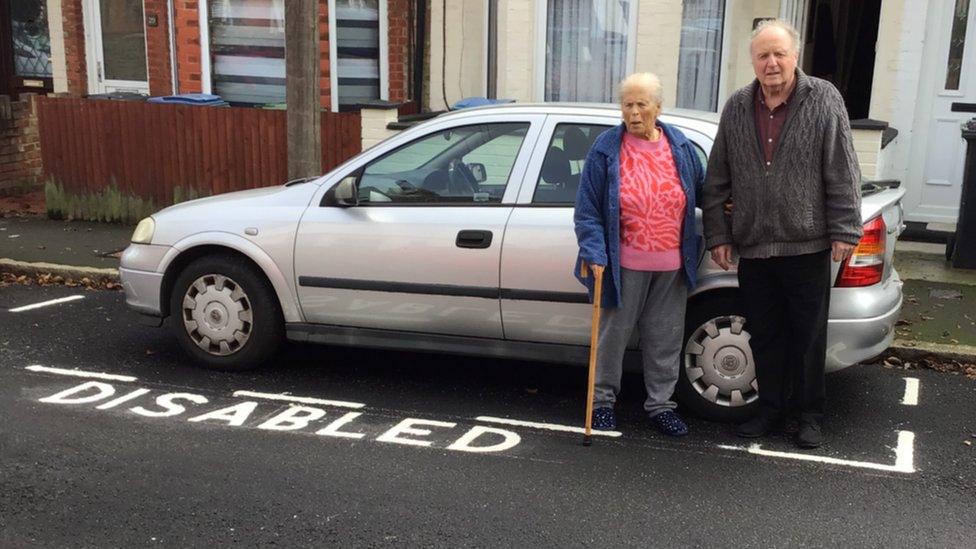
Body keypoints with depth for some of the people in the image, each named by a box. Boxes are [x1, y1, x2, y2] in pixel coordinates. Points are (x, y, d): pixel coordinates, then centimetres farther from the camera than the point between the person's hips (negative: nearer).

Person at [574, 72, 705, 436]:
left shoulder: (680, 146, 5)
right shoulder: (606, 149, -6)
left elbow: (702, 190, 19)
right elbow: (587, 210, -6)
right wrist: (594, 253, -14)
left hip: (673, 266, 3)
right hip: (625, 265, -3)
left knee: (665, 338, 12)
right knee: (614, 333, 8)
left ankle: (660, 404, 26)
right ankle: (602, 399, 25)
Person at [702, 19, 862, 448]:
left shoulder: (824, 100, -4)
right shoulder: (736, 108, 5)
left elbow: (842, 174, -5)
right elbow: (717, 180, 8)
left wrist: (843, 230, -8)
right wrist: (718, 234, 6)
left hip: (807, 246, -3)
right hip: (753, 247, 3)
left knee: (808, 337, 8)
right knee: (764, 336, 13)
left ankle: (808, 415, 23)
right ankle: (771, 408, 28)